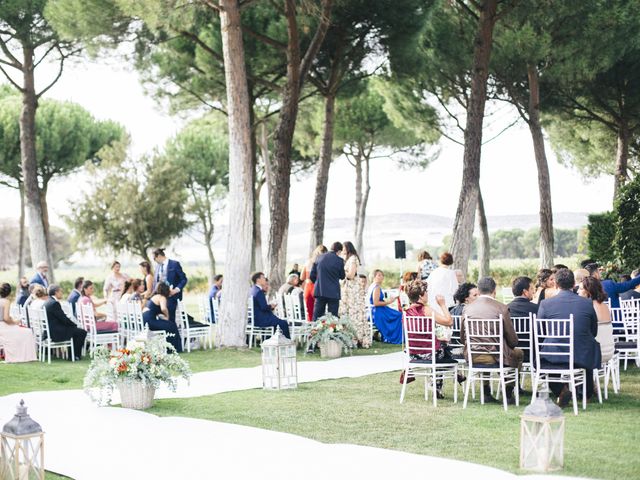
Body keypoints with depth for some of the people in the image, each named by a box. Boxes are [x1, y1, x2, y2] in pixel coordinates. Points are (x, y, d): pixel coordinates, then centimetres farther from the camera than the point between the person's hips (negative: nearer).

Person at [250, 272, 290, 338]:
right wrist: (271, 306, -4)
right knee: (284, 323, -10)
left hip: (254, 318, 11)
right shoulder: (259, 292, -18)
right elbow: (264, 307, -23)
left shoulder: (252, 290, 12)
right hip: (260, 320, -11)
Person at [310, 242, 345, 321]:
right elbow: (342, 276, 5)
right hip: (333, 293, -3)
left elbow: (312, 275, 5)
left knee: (317, 316, 8)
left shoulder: (319, 258, 2)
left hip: (319, 291, 3)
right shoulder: (339, 260, -7)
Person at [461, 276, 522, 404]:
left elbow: (462, 337, 11)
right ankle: (508, 393, 27)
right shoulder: (501, 308, -10)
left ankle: (486, 392, 35)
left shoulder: (467, 308, 1)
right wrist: (511, 345, 18)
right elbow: (513, 341, -5)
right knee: (518, 353, 26)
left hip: (471, 357, 4)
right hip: (495, 357, -4)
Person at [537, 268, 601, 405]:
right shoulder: (588, 303, -1)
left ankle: (560, 389, 10)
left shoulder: (545, 303, -4)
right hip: (583, 357, 1)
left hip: (554, 357, -1)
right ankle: (587, 392, 43)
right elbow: (594, 332, 11)